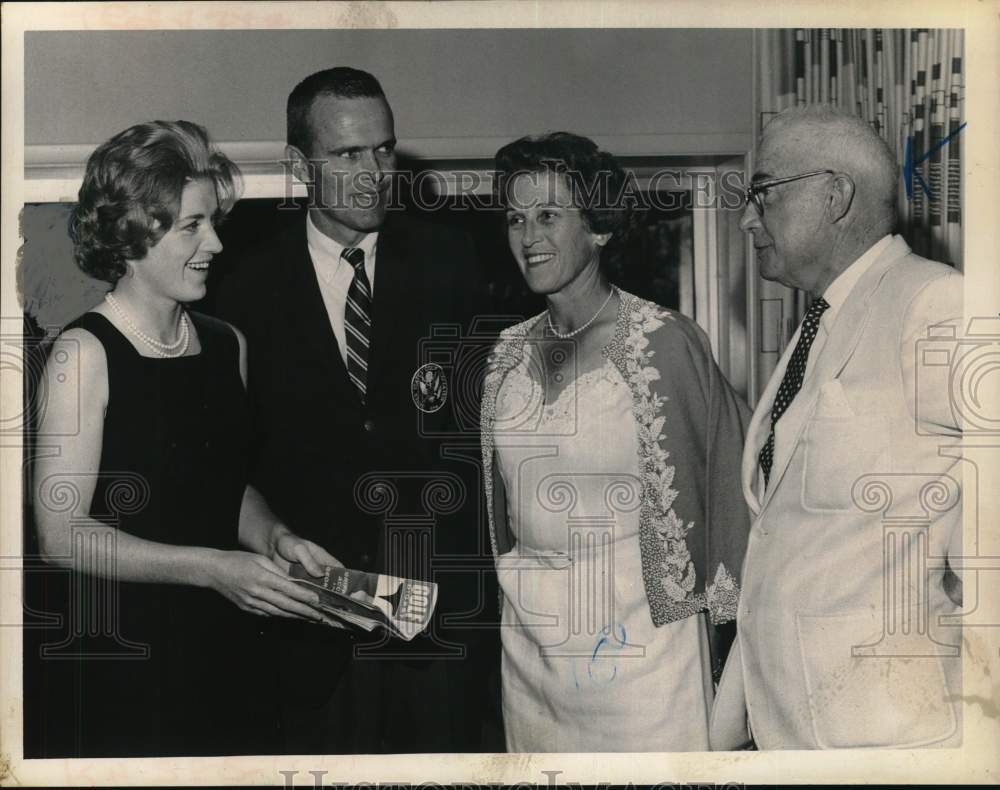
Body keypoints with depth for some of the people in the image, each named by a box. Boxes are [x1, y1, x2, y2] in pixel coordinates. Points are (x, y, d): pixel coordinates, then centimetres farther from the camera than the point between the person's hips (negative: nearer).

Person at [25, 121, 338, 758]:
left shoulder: (227, 346, 5)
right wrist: (213, 568, -22)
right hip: (106, 663, -5)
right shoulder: (85, 354, -13)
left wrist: (274, 537, -4)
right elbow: (63, 533, -16)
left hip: (222, 652, 6)